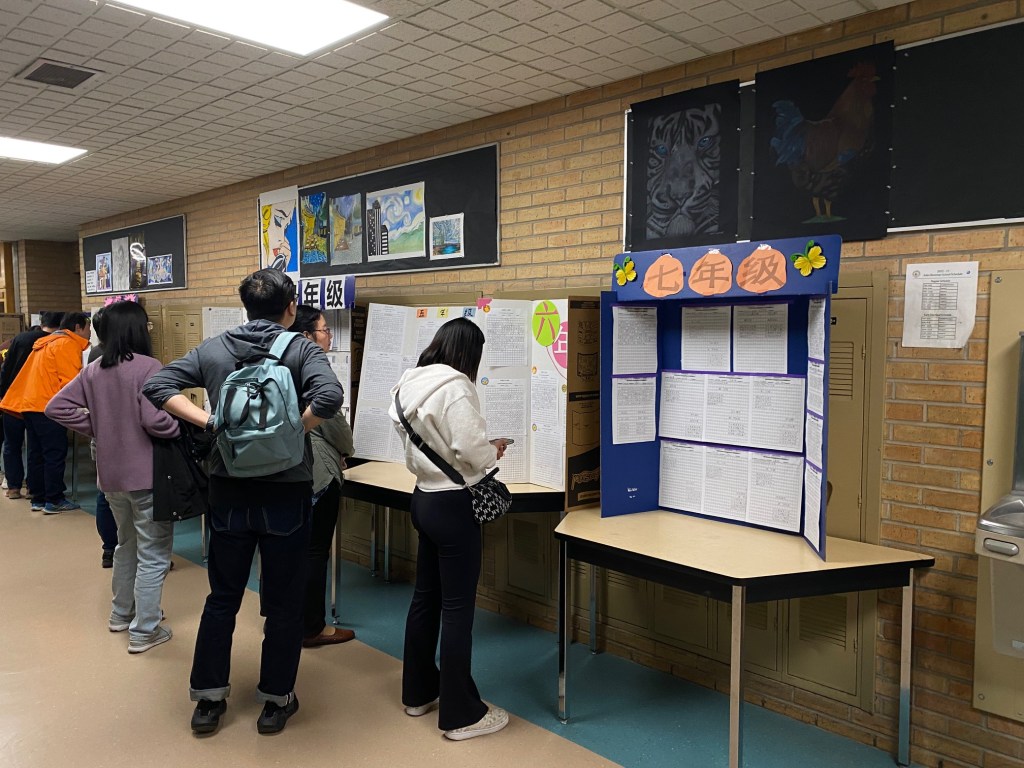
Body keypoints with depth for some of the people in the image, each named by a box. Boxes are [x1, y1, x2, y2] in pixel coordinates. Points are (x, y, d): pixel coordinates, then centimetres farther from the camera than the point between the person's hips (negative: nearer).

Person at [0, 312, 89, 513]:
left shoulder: (49, 342, 22)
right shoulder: (68, 345, -8)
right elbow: (70, 382, -14)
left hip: (30, 404, 9)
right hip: (47, 407, -9)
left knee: (37, 454, 12)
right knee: (55, 454, -4)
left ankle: (38, 499, 18)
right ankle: (54, 501, -1)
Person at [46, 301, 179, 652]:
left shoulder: (93, 370, 5)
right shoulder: (147, 366, -18)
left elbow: (56, 407, 6)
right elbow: (154, 419, -27)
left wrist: (97, 429, 6)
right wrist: (180, 432, -9)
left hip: (111, 474, 8)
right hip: (147, 473, -7)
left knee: (126, 544, 26)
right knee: (153, 553, 5)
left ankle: (122, 613, 40)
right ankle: (144, 630, 11)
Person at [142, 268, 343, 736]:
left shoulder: (213, 349, 3)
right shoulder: (301, 350, -9)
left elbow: (157, 387, -1)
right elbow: (329, 397, -27)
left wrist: (208, 421, -4)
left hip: (229, 491, 3)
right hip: (285, 494, -3)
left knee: (222, 597, 18)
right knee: (283, 602, 12)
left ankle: (208, 699, 29)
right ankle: (276, 701, 24)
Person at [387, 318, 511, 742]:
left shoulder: (412, 384, 7)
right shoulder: (455, 386, -19)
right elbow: (470, 450, -24)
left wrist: (481, 450, 10)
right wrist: (494, 451, -3)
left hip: (425, 497, 9)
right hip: (453, 503, -9)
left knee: (426, 596, 19)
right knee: (457, 607, 0)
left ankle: (418, 691, 33)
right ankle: (461, 714, 12)